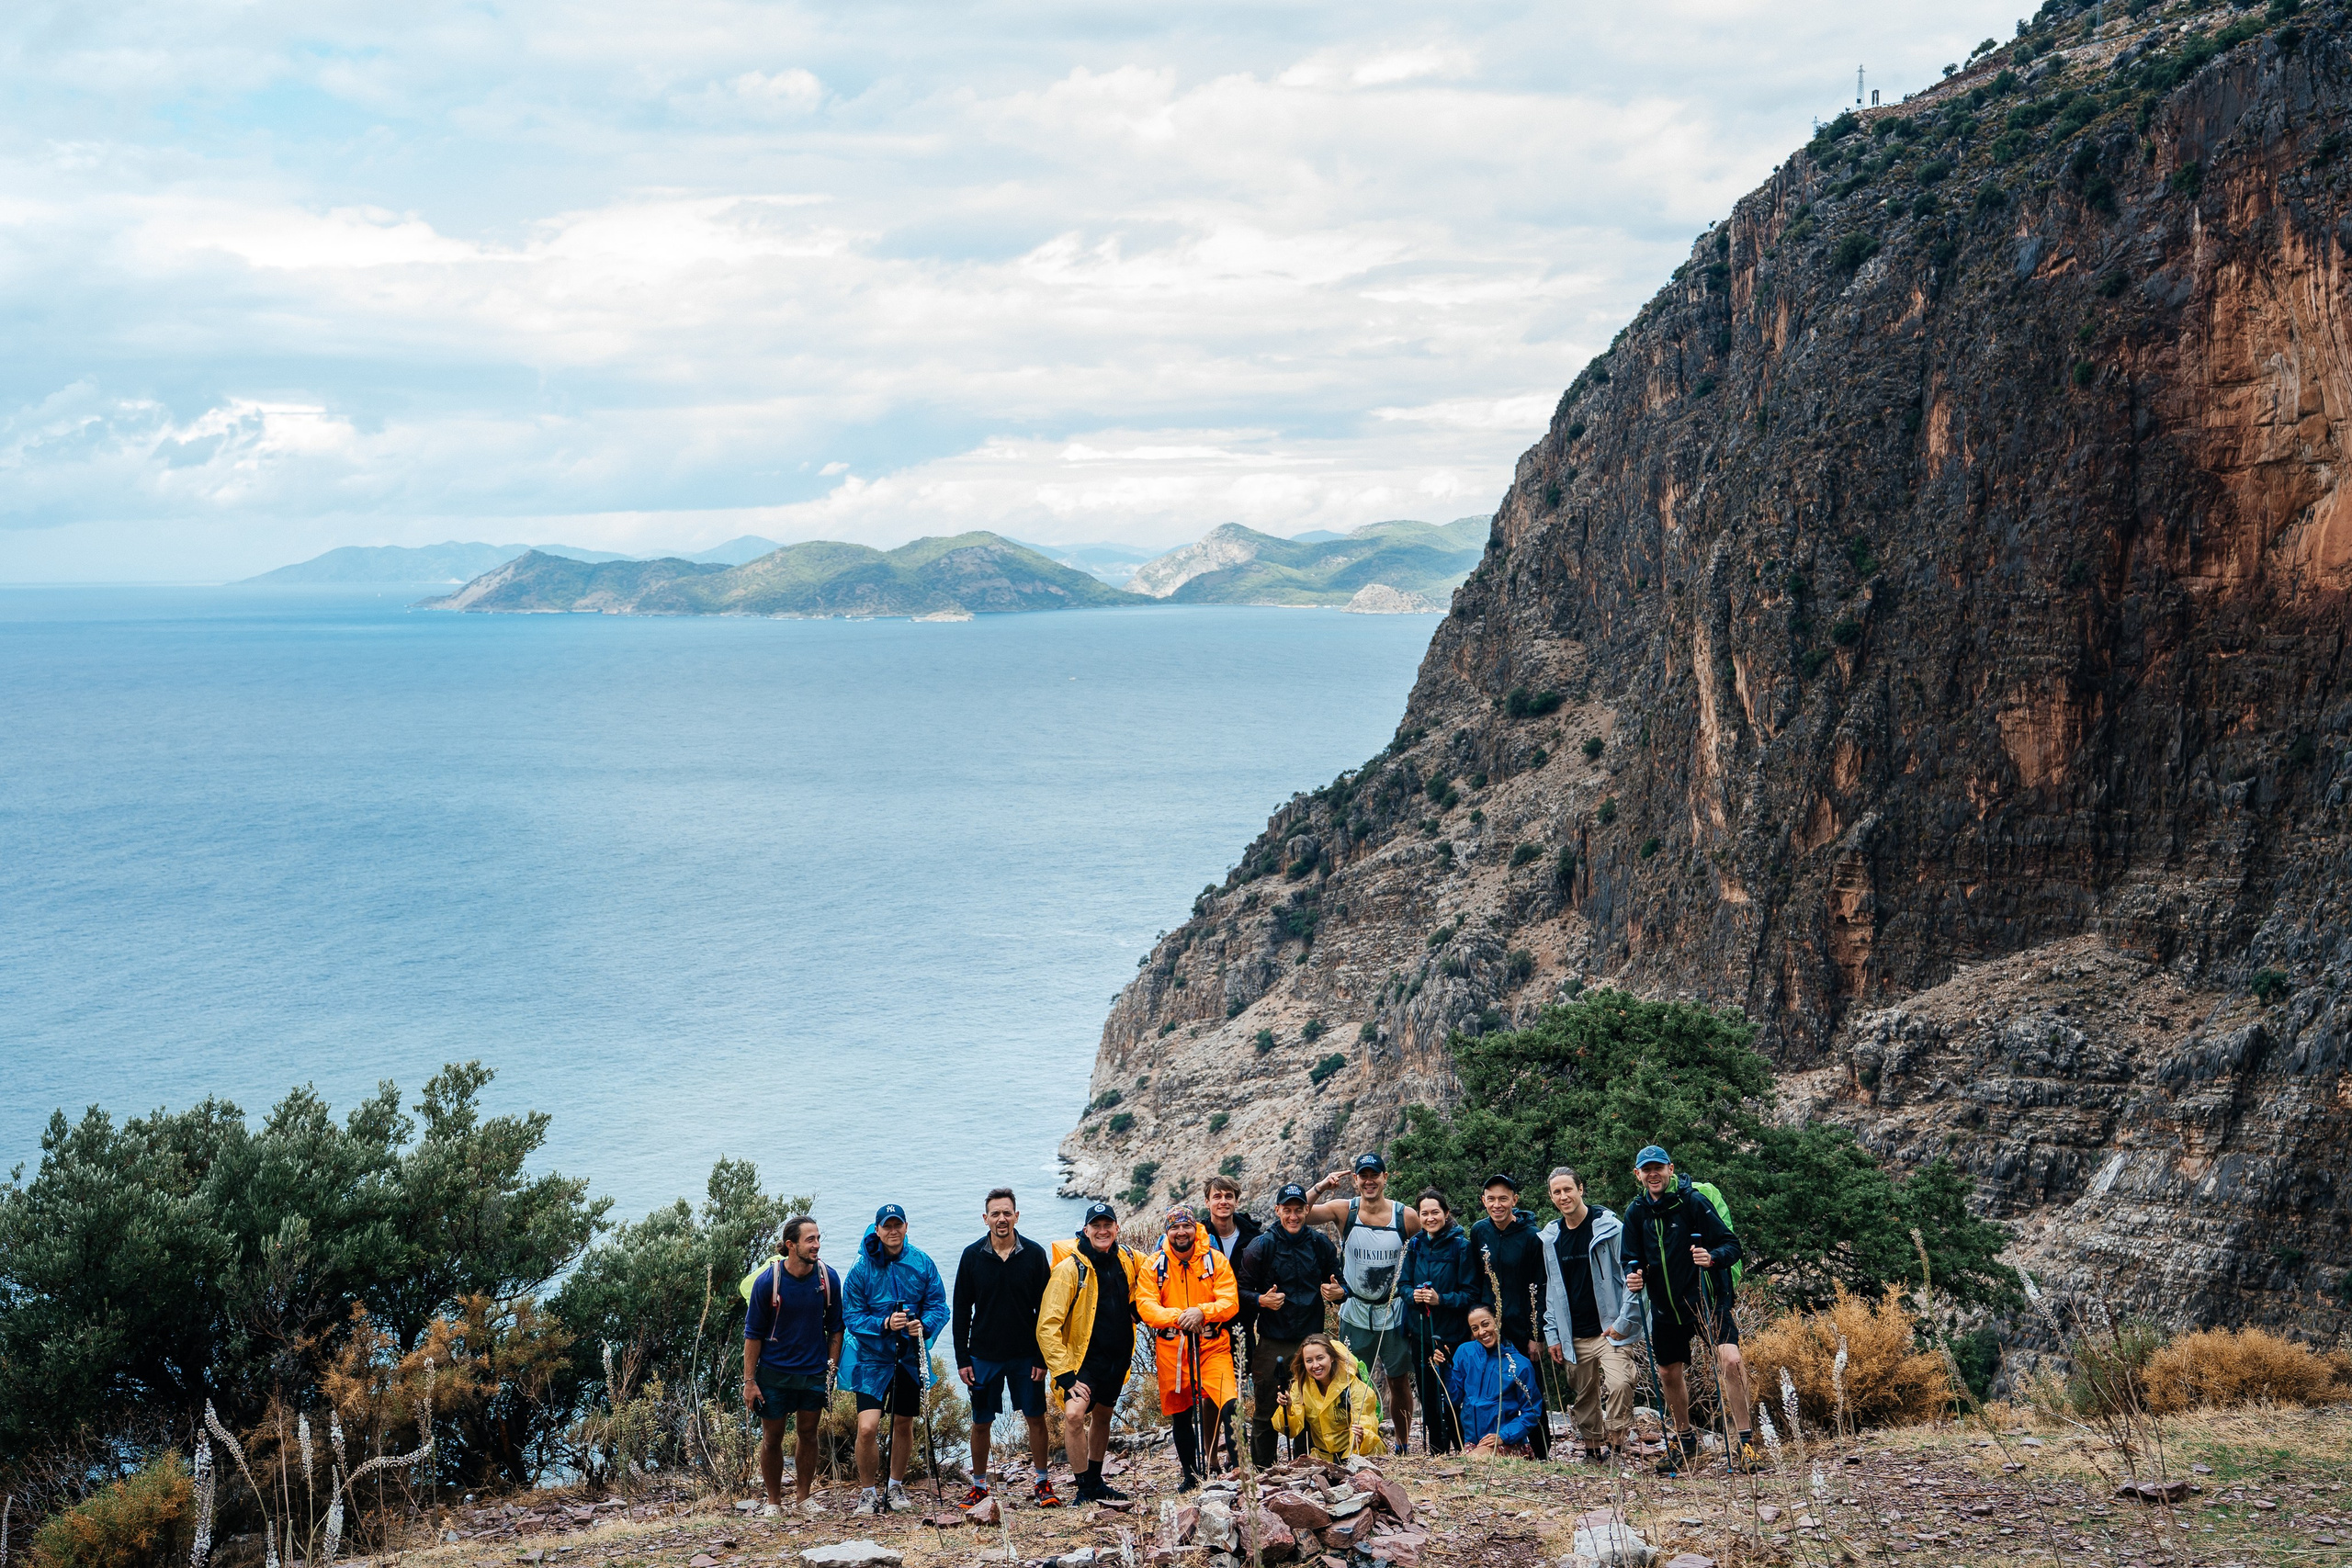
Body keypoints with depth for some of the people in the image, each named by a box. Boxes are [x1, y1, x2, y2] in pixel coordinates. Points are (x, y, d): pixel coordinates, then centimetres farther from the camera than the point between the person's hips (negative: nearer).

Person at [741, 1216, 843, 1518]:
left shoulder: (828, 1278, -6)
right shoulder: (767, 1281, -14)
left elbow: (834, 1328, 6)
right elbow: (753, 1333, -7)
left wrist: (832, 1366, -2)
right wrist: (749, 1381, -8)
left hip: (814, 1371, 2)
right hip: (774, 1372, -2)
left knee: (808, 1433, 11)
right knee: (772, 1436, 6)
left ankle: (804, 1496, 25)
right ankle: (773, 1500, 20)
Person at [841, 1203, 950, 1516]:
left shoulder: (923, 1264, -2)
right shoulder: (861, 1269, -8)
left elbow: (938, 1306, -1)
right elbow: (852, 1316, -9)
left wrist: (924, 1324, -22)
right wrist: (884, 1324, -25)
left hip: (910, 1358, 3)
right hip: (873, 1359, -3)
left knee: (904, 1425, 15)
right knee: (867, 1428, -14)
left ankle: (895, 1487, 36)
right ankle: (868, 1493, 5)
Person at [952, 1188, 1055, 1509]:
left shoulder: (1034, 1254, -3)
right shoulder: (972, 1256, -1)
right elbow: (961, 1311, 3)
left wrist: (1042, 1357, -6)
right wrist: (962, 1358, -2)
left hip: (1026, 1356, 0)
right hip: (984, 1356, 0)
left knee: (1036, 1418, 3)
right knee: (981, 1423, 5)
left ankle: (1043, 1482, 16)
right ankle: (979, 1485, 19)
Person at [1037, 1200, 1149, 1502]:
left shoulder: (1127, 1258, -2)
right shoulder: (1070, 1268, -18)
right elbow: (1047, 1326, -21)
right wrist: (1064, 1374, -26)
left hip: (1117, 1358, 6)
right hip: (1084, 1358, -6)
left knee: (1102, 1416, 21)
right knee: (1074, 1413, -25)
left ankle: (1096, 1481, 39)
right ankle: (1085, 1489, -12)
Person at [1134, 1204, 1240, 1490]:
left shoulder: (1215, 1259, -2)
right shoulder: (1154, 1265, 1)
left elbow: (1230, 1303, -9)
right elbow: (1145, 1306, -9)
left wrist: (1201, 1311, -28)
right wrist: (1177, 1316, -27)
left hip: (1212, 1345, -2)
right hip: (1171, 1348, 2)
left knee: (1228, 1403, -20)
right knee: (1180, 1415, 12)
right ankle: (1191, 1474, 28)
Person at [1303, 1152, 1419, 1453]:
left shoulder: (1407, 1217, -7)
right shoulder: (1344, 1211, -6)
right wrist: (1319, 1188, -25)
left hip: (1394, 1313, 0)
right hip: (1355, 1313, 0)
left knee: (1399, 1382, 8)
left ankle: (1403, 1446, 21)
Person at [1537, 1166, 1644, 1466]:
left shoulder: (1610, 1227, -6)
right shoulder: (1549, 1239, 10)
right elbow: (1549, 1290, 16)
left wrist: (1624, 1322, -11)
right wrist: (1552, 1334, 10)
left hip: (1611, 1331, -5)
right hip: (1574, 1337, 5)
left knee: (1618, 1384, -23)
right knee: (1584, 1398, 9)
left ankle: (1617, 1447, -12)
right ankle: (1594, 1450, 22)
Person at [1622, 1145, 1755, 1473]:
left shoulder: (1693, 1201, -11)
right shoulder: (1636, 1212, 4)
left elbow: (1732, 1245, -12)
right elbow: (1633, 1258, 12)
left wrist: (1713, 1257, -32)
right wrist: (1633, 1276, -10)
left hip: (1707, 1298, -5)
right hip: (1666, 1305, 5)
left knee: (1730, 1359, -22)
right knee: (1669, 1371, 15)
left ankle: (1745, 1442, -14)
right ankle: (1683, 1438, 38)